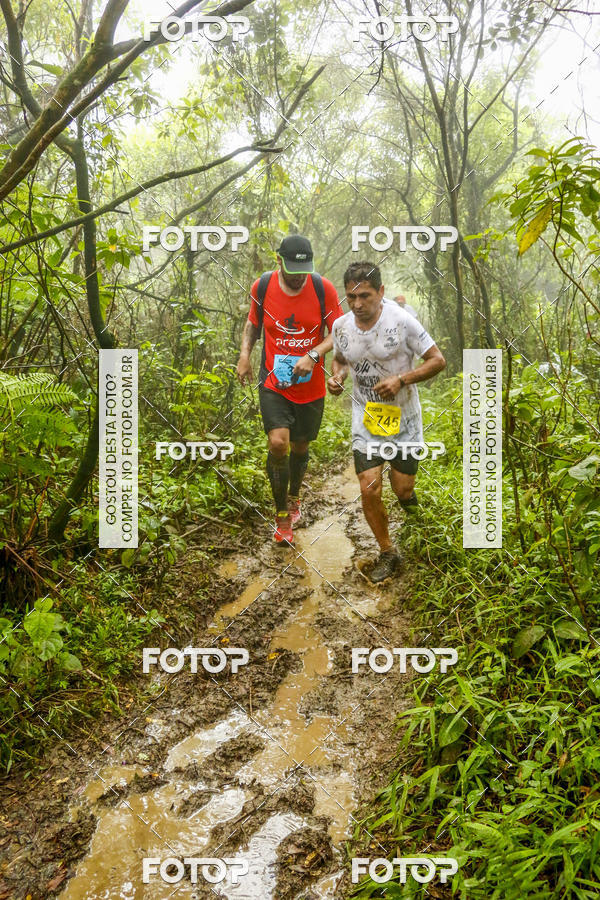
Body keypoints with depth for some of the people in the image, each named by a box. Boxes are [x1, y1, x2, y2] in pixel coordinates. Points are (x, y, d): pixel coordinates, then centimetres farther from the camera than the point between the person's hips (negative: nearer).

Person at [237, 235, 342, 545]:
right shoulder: (262, 287, -6)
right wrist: (244, 354, -3)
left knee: (299, 447, 14)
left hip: (310, 386, 1)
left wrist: (313, 355, -20)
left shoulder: (323, 289, -9)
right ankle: (282, 515, 2)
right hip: (273, 383, -1)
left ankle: (294, 498, 45)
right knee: (278, 443, -18)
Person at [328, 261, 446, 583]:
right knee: (369, 490, -6)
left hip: (403, 417, -2)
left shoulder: (401, 320, -17)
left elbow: (437, 360, -11)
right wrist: (337, 376, -7)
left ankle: (405, 489, 47)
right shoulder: (341, 326, -5)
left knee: (403, 489, 5)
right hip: (365, 418, 2)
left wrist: (401, 380, -24)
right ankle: (387, 553, 16)